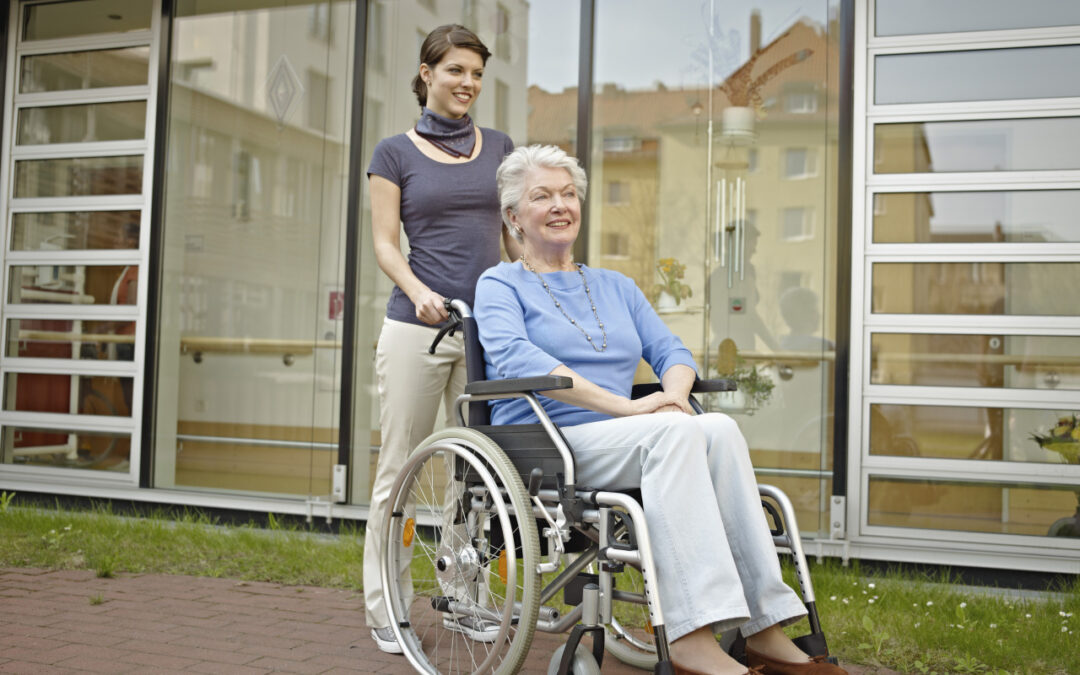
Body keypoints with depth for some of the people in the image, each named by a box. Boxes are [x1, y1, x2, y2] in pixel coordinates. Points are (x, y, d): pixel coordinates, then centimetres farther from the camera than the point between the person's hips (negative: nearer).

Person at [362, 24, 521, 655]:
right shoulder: (395, 153, 5)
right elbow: (385, 244, -1)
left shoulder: (499, 147, 14)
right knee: (399, 468, 2)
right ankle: (384, 608, 13)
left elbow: (515, 233, 16)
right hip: (418, 326, -3)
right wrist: (419, 291, -19)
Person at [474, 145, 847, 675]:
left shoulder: (615, 287, 25)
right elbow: (515, 358, -14)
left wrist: (675, 394, -11)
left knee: (719, 429, -25)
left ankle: (763, 629, -28)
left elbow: (670, 351, 16)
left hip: (621, 448, 5)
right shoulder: (501, 284, 6)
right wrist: (627, 407, -23)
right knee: (674, 431, -32)